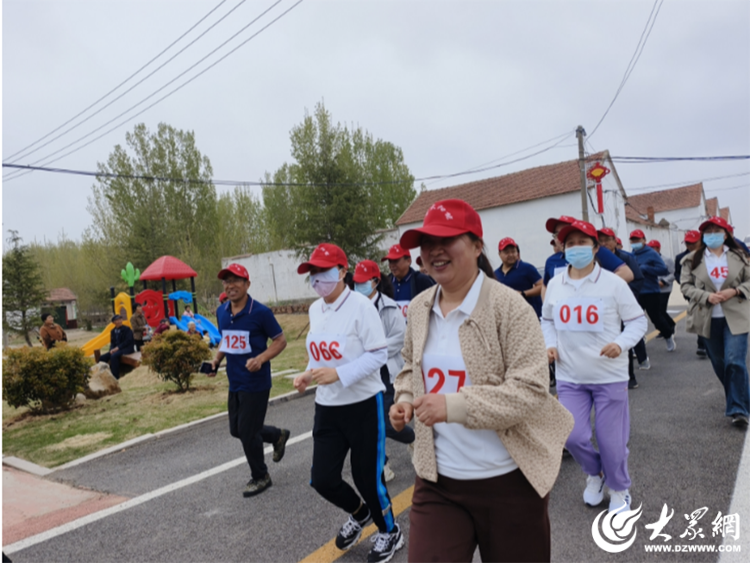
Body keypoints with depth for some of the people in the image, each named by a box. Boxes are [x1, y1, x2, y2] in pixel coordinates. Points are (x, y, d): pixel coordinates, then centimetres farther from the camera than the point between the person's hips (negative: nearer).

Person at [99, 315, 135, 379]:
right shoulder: (113, 331, 14)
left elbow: (128, 341, -12)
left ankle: (115, 377, -30)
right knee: (102, 358, -10)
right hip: (116, 349, 7)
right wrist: (112, 349, -9)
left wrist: (118, 347, -20)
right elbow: (112, 342, 13)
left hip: (127, 349, -7)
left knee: (114, 356, -33)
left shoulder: (127, 329, -4)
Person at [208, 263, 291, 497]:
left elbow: (280, 340, -10)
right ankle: (277, 435, 41)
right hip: (234, 383, 7)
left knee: (247, 432, 1)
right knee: (236, 429, 16)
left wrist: (261, 359, -25)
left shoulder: (260, 312, -15)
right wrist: (217, 359, 3)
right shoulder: (222, 312, 4)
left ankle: (260, 477, 26)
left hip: (255, 383, -7)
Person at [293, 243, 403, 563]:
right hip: (326, 407, 6)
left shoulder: (361, 305, -16)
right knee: (322, 479, 6)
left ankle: (389, 533, 37)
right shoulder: (315, 309, 6)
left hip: (363, 404, -6)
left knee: (367, 476, 6)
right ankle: (358, 514, 40)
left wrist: (338, 373, -26)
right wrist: (309, 374, -4)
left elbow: (379, 354, -18)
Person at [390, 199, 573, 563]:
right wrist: (405, 400, -3)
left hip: (509, 481, -3)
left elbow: (530, 390, -21)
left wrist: (454, 406, -30)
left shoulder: (509, 307, -17)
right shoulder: (419, 308, 1)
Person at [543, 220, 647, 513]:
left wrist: (621, 344, -20)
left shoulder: (613, 283, -7)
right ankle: (594, 472, 30)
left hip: (609, 376, -2)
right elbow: (547, 320, 16)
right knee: (572, 435, -4)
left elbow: (637, 320, -2)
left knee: (611, 441, 6)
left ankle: (620, 489, 35)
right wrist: (550, 344, -1)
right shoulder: (555, 285, 3)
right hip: (569, 377, 3)